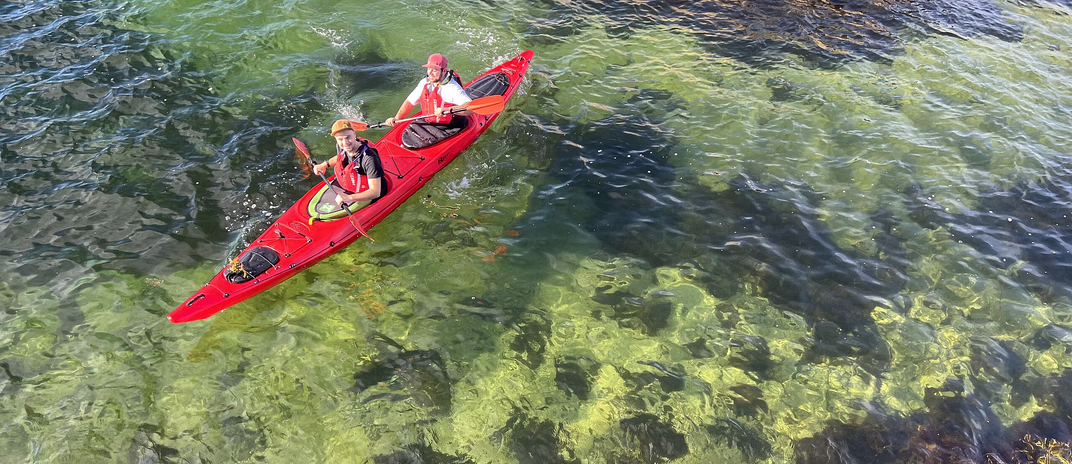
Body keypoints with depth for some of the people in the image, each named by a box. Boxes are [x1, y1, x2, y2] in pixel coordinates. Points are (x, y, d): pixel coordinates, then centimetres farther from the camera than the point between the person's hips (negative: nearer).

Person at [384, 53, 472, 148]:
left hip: (447, 129, -7)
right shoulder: (425, 83, 2)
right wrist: (396, 119, 0)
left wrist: (447, 109, -43)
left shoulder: (452, 88, -21)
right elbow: (410, 102, 12)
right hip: (426, 122, 7)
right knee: (406, 136, -5)